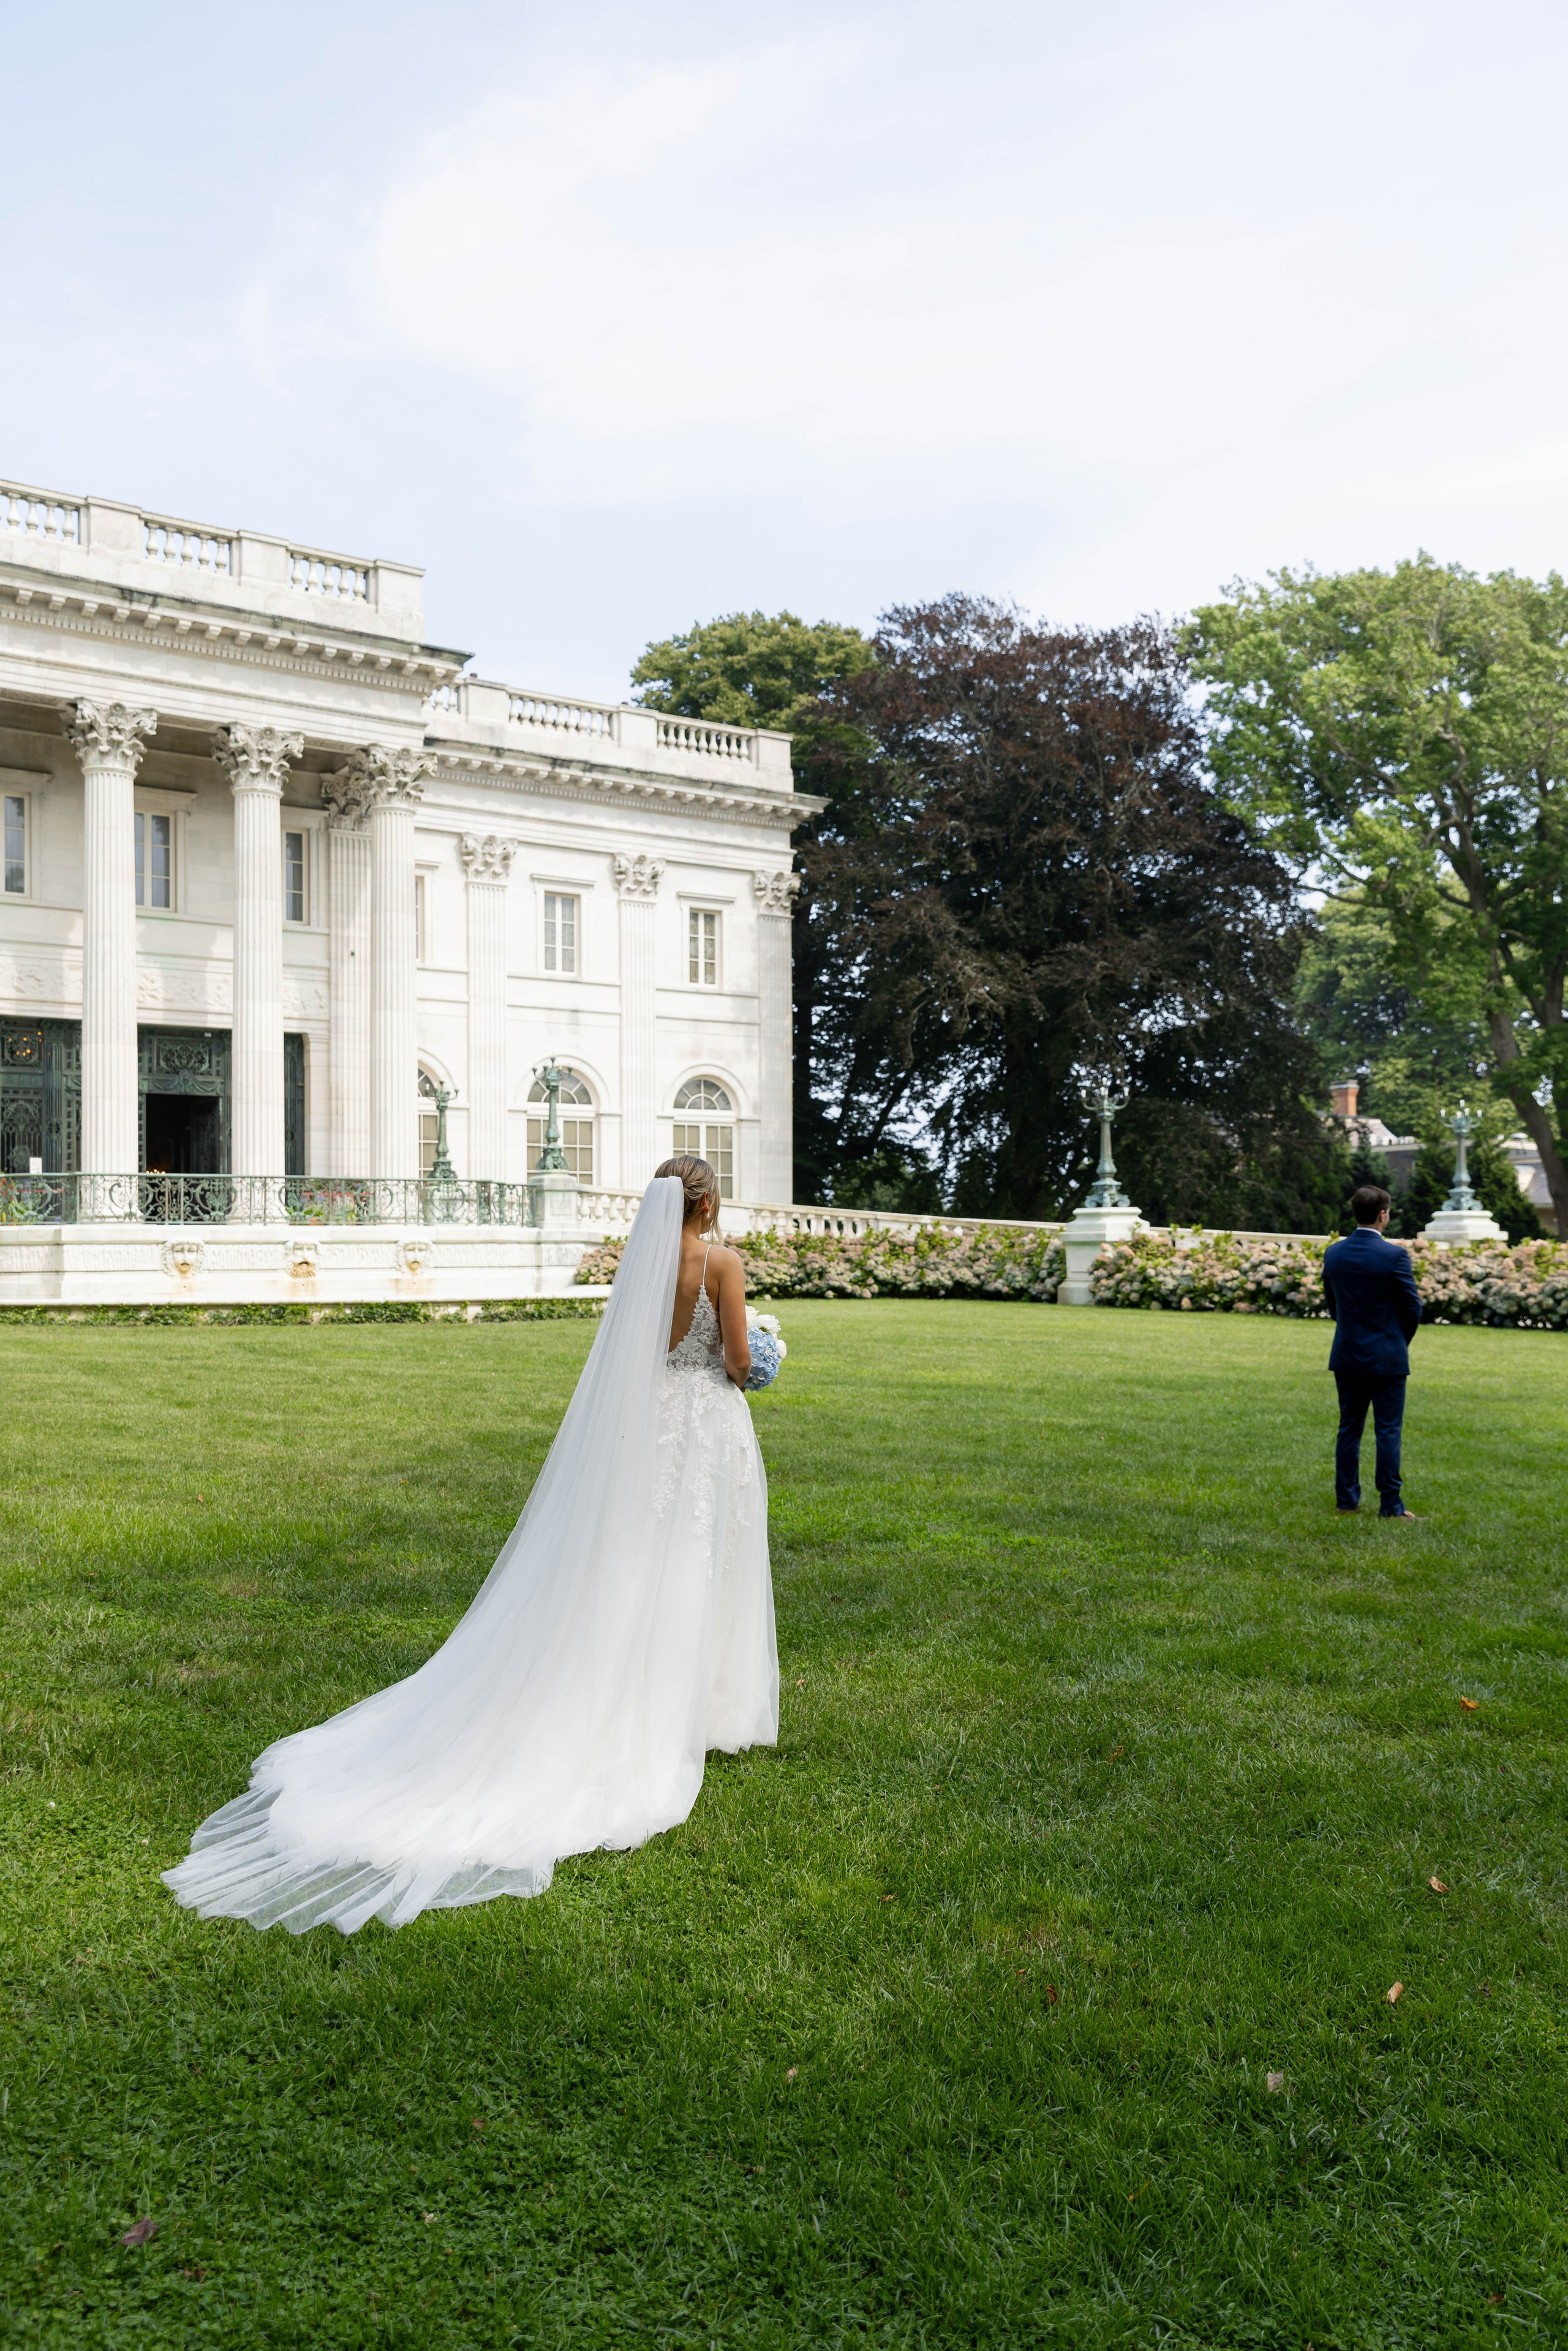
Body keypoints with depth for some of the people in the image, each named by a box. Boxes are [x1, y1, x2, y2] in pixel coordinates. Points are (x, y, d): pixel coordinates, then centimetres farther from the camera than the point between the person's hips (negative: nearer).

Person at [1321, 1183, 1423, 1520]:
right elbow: (1413, 1307, -8)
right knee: (1388, 1431, 1)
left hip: (1347, 1356, 5)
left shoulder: (1333, 1254, 0)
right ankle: (1390, 1504, 3)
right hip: (1386, 1358, -5)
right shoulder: (1394, 1255, -15)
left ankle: (1347, 1499, 15)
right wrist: (1401, 1341, 10)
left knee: (1349, 1429, 12)